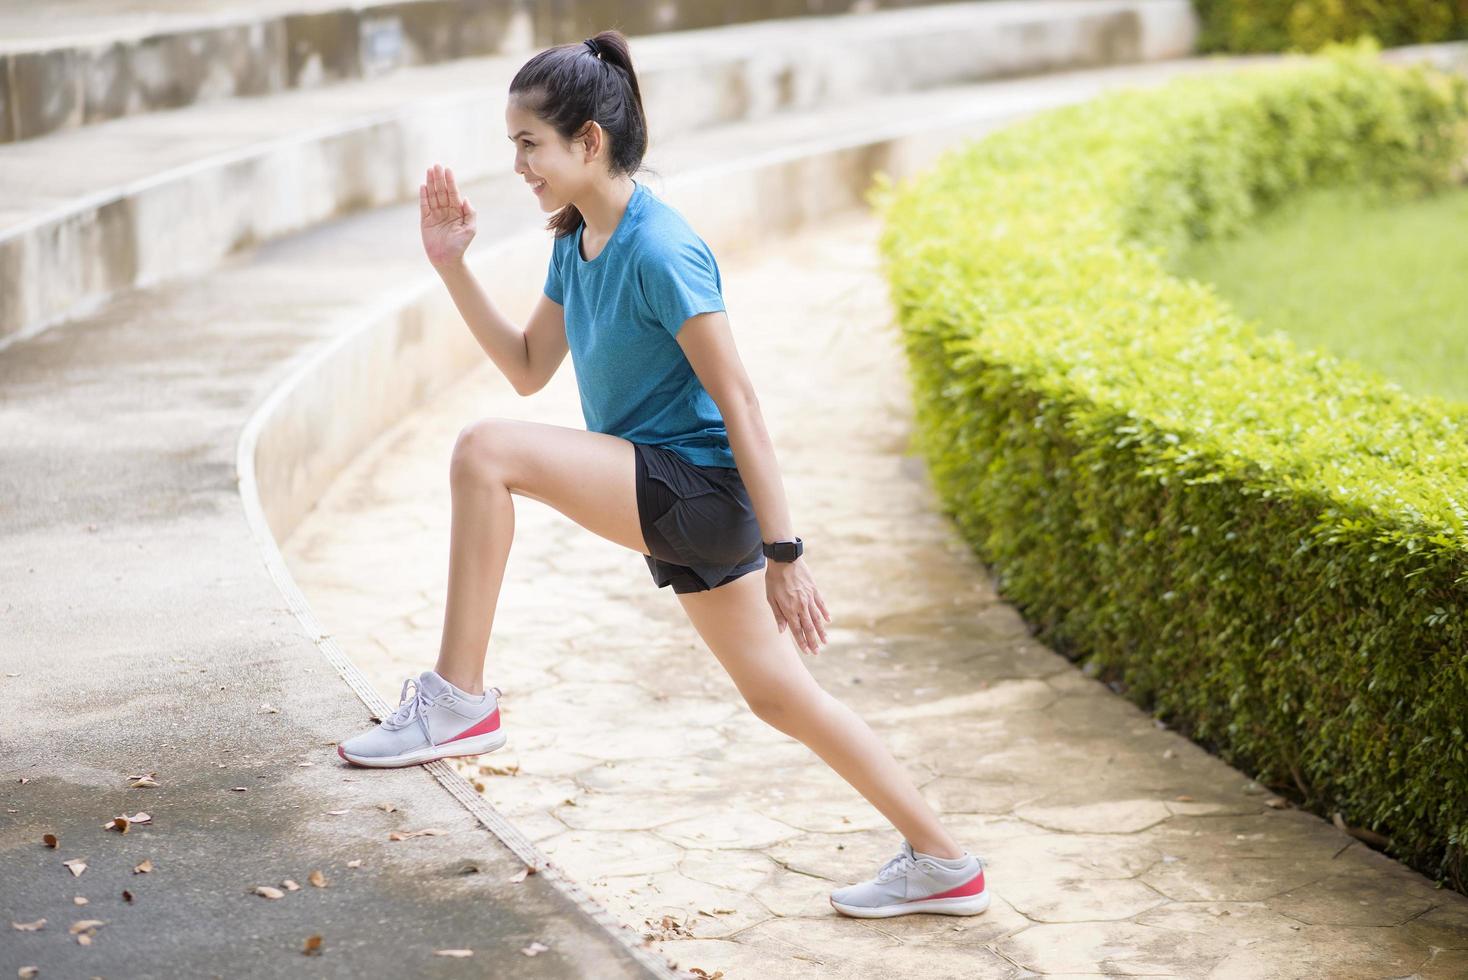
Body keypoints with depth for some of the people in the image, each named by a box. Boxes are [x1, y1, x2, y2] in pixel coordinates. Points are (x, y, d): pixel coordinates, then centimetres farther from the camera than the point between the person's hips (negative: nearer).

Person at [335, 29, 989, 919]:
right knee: (780, 695, 16)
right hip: (668, 500, 10)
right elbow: (529, 370, 19)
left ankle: (460, 700, -16)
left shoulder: (659, 250, -18)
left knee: (485, 451, -23)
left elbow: (739, 401, -19)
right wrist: (453, 265, 9)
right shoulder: (576, 242, 9)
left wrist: (784, 554, -20)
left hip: (697, 485, -10)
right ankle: (943, 864, 27)